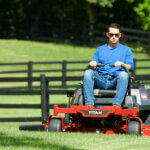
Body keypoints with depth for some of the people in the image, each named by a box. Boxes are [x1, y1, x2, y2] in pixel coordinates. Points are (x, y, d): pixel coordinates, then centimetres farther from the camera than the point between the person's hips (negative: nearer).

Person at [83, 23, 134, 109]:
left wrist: (122, 64, -17)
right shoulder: (100, 49, 25)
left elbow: (131, 67, 5)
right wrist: (92, 65, -9)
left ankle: (117, 104, -47)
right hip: (101, 81, 2)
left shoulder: (126, 50, 18)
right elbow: (93, 65, 17)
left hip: (115, 82, -2)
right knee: (88, 72, -27)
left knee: (124, 74, -35)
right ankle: (89, 103, -39)